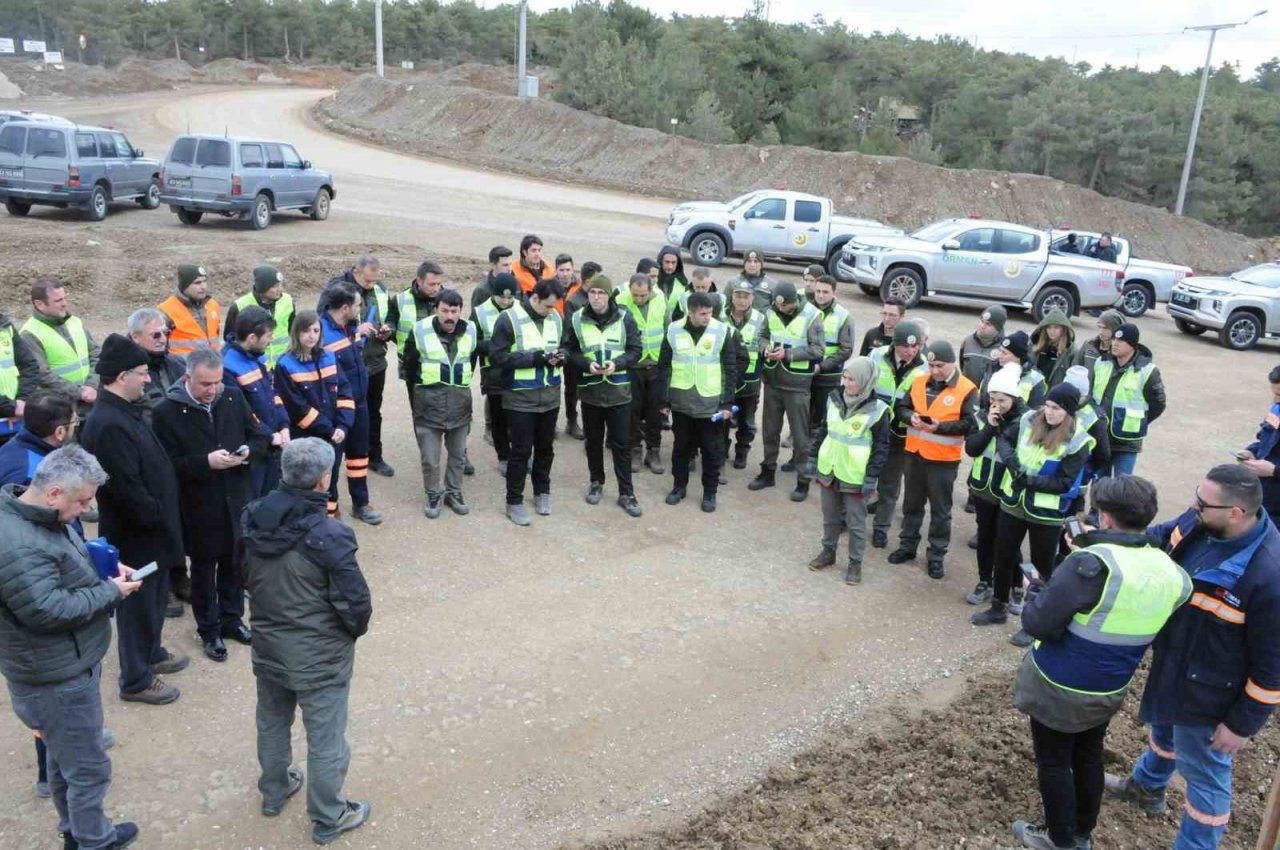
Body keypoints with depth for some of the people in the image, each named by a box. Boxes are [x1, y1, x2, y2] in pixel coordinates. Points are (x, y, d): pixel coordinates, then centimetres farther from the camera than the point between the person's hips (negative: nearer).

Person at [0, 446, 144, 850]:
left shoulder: (39, 515, 1)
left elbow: (69, 558, 18)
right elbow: (50, 610, -32)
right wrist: (111, 591, -20)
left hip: (62, 666, 10)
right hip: (57, 678, -10)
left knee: (65, 756, 26)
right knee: (88, 768, 7)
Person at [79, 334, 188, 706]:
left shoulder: (124, 412, 5)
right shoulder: (109, 425, -28)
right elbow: (125, 487, -29)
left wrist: (162, 518, 15)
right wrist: (158, 519, -17)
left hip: (148, 528, 10)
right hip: (134, 534, -10)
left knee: (155, 597, 25)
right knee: (138, 604, 6)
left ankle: (151, 653, 44)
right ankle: (135, 680, 22)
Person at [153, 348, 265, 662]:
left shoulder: (234, 397, -1)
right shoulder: (168, 411, -14)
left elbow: (260, 439, 6)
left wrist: (247, 453, -15)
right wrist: (206, 462, -28)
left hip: (237, 500, 4)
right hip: (200, 507, -4)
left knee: (235, 563, 18)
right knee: (204, 569, 13)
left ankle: (232, 619, 39)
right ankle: (209, 630, 30)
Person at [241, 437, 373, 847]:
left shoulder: (252, 520, -11)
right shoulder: (328, 535, -30)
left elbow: (245, 578, 5)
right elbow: (356, 604, -24)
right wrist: (354, 630, -2)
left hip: (267, 646, 6)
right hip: (319, 656, -6)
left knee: (272, 722, 27)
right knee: (325, 740, 13)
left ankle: (274, 790, 50)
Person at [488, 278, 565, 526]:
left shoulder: (556, 318, 3)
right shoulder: (509, 319, -13)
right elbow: (498, 356, -16)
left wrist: (559, 357, -8)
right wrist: (534, 358, -22)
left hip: (550, 395, 5)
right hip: (521, 398, -5)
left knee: (545, 447, 17)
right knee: (521, 450, 1)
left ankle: (542, 492, 34)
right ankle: (514, 502, 14)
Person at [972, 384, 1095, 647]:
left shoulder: (1077, 442, -17)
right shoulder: (1030, 420, -6)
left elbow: (1064, 483, -18)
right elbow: (1003, 437, 4)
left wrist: (1029, 480, -27)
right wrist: (1010, 460, -15)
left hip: (1047, 514, -4)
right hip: (1013, 504, 5)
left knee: (1042, 567, 10)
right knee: (1003, 557, 17)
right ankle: (999, 608, 36)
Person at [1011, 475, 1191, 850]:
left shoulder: (1091, 563, -28)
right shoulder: (1171, 572, -7)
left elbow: (1039, 624, -26)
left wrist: (1035, 589, -7)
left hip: (1059, 688, -6)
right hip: (1109, 690, 6)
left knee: (1054, 761, 14)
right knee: (1089, 755, 25)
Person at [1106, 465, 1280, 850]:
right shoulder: (1199, 522, -16)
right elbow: (1156, 539, 6)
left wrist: (1243, 724, -16)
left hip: (1209, 692, -8)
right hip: (1169, 665, 8)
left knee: (1204, 773, 14)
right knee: (1163, 726, 33)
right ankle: (1146, 786, 61)